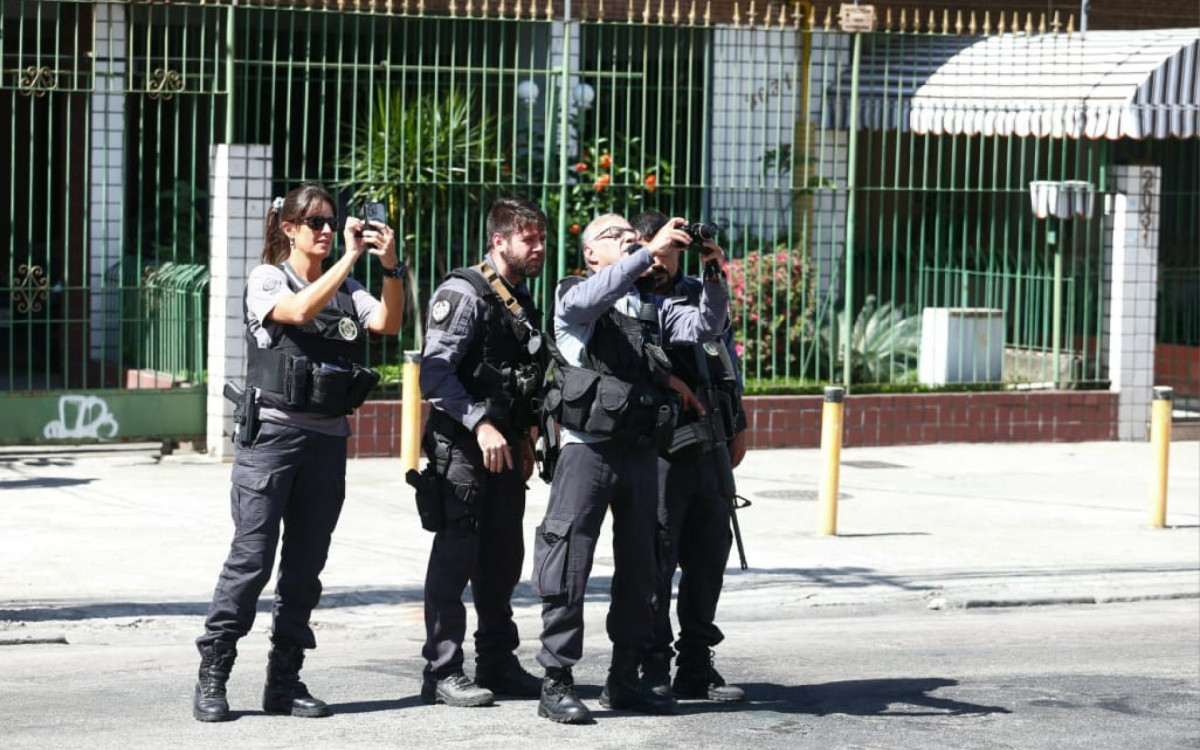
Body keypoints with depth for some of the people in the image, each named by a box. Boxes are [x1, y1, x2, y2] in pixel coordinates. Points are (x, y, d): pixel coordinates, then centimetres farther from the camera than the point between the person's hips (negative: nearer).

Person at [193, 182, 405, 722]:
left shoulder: (346, 288, 15)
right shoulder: (266, 280, 1)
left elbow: (388, 323, -2)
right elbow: (300, 310, -20)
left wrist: (390, 266, -15)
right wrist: (350, 257, -20)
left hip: (327, 439, 5)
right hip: (271, 432, -5)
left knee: (306, 563, 6)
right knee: (252, 557, -9)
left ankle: (284, 682, 12)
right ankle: (211, 679, -2)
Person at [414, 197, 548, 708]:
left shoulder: (522, 301, 16)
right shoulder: (463, 293, -11)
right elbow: (435, 372, -20)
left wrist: (524, 438, 18)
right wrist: (481, 424, -27)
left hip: (505, 449, 8)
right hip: (461, 445, -8)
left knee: (503, 559, 12)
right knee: (455, 556, -6)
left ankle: (497, 664, 22)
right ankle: (442, 673, -2)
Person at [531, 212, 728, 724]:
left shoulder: (652, 307, 17)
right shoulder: (572, 295, 3)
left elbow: (705, 326, 4)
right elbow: (590, 298, -20)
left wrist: (713, 275, -12)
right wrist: (651, 252, -26)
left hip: (641, 453, 6)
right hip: (589, 449, -6)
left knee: (638, 569, 11)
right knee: (569, 567, -7)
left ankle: (624, 680, 21)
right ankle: (556, 684, -4)